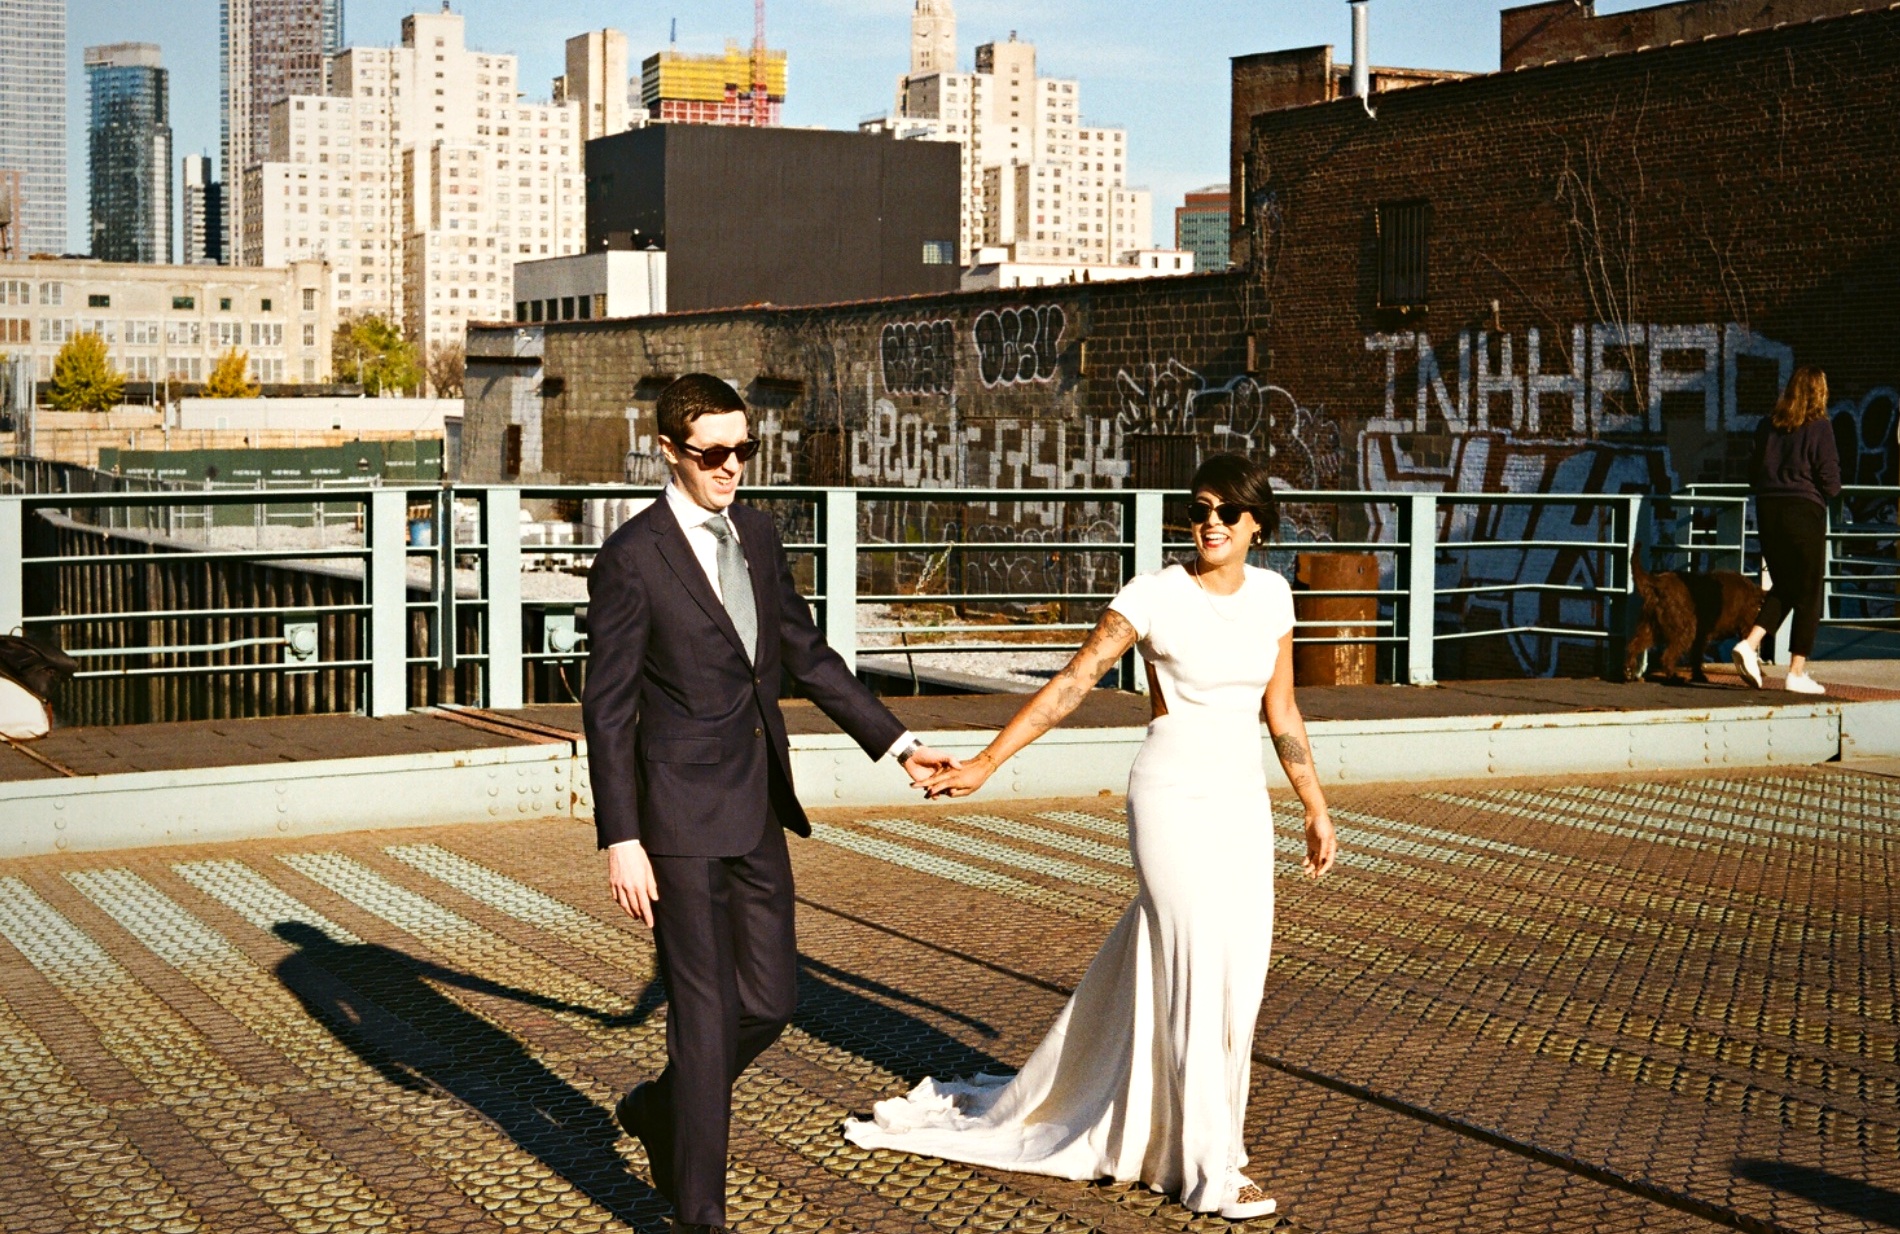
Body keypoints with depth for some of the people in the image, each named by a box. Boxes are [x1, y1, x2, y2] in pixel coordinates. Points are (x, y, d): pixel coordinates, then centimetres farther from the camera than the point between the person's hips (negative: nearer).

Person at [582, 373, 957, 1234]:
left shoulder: (756, 537, 9)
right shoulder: (631, 558, -13)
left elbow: (807, 655, 18)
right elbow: (607, 709, -12)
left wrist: (896, 742, 14)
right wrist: (621, 842, -17)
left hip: (757, 810, 7)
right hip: (681, 818, -7)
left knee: (769, 1000, 12)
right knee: (705, 1012, -2)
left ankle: (661, 1109, 38)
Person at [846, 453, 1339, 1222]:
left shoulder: (1271, 595, 5)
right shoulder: (1155, 596, -11)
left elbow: (1281, 711, 13)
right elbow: (1070, 684, -13)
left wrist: (1316, 808, 13)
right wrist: (985, 764, -20)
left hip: (1242, 802, 6)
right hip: (1171, 798, -6)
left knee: (1238, 972, 8)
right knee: (1198, 975, -6)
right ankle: (1206, 1168, 6)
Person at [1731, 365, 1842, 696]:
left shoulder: (1768, 426, 6)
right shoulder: (1819, 427, -7)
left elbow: (1753, 476, 10)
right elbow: (1830, 483, -9)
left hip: (1767, 511, 5)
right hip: (1805, 513, -5)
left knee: (1783, 587, 18)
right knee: (1809, 593, 5)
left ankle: (1750, 644, -2)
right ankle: (1797, 672, 5)